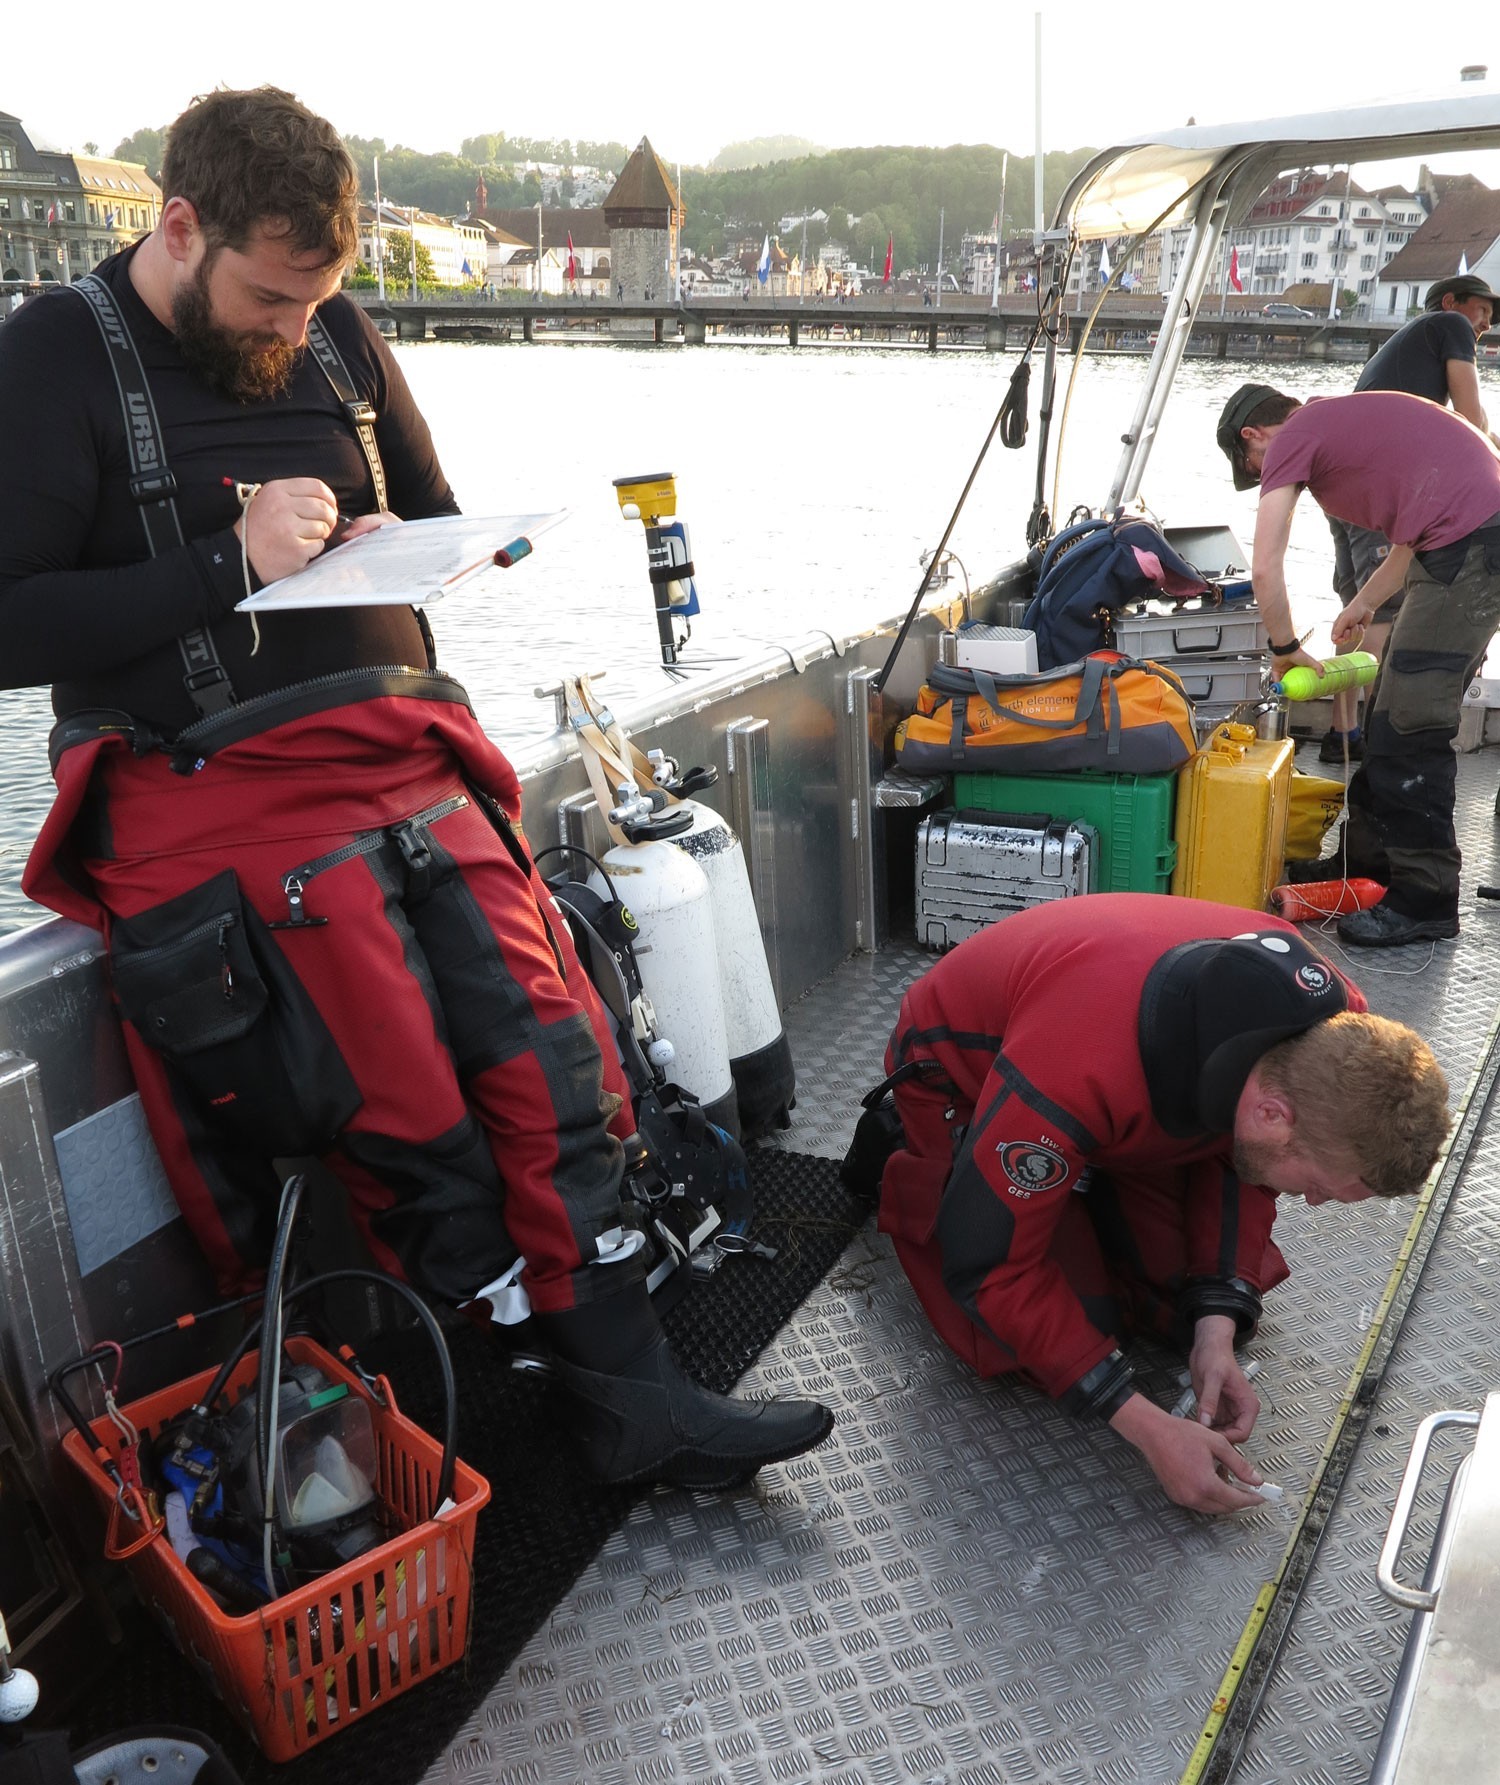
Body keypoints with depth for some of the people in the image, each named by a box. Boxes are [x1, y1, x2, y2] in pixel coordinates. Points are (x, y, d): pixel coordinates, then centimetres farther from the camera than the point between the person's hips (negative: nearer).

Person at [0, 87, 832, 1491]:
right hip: (215, 787, -5)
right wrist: (226, 564, -13)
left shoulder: (336, 337, 16)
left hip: (400, 749, 5)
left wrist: (389, 545, 3)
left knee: (550, 1061, -9)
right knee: (414, 1130, -14)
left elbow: (438, 513, 26)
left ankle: (632, 1400, 1)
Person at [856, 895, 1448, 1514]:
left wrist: (1217, 1328, -18)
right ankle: (901, 1160, 9)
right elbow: (989, 1267, -34)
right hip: (960, 1072, -5)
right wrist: (1148, 1429, -33)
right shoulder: (1085, 1069, -47)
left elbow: (1236, 1163, -6)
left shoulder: (1335, 1035, -26)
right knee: (1049, 1338, -13)